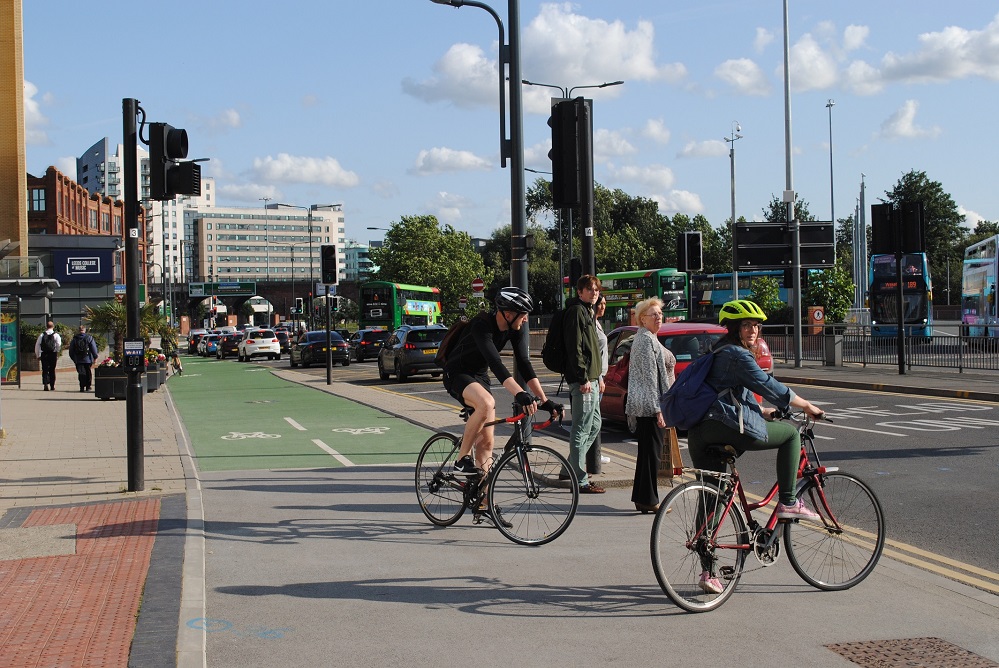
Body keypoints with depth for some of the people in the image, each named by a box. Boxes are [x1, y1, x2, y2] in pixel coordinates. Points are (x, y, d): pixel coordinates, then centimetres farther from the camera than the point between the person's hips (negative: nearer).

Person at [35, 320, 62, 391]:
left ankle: (45, 384, -15)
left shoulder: (42, 335, 4)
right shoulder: (56, 335, -1)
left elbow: (37, 345, 4)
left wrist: (38, 355, 12)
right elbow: (59, 345, -12)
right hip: (53, 354, 0)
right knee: (52, 370, 10)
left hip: (44, 354, 0)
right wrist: (57, 353, 2)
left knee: (45, 370, 2)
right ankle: (52, 386, 15)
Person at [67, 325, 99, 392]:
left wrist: (73, 359, 21)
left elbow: (71, 351, 12)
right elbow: (94, 349, -4)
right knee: (88, 373, 8)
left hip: (78, 360, 2)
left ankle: (82, 387, -7)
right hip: (88, 359, -2)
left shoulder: (74, 339, 6)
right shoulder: (89, 338, -3)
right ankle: (88, 387, 9)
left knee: (81, 374, 3)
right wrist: (95, 357, 4)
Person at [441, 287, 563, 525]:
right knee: (486, 403, -39)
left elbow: (524, 364, -9)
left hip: (479, 376, 7)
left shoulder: (516, 330, -9)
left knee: (486, 442, 3)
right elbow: (495, 363, -42)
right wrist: (519, 394, -53)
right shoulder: (482, 325, -30)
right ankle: (462, 460, -22)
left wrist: (545, 400, -17)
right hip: (457, 374, -7)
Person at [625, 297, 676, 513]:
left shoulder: (648, 338, 19)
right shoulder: (646, 340, -14)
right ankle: (648, 500, -2)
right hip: (650, 405, -11)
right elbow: (650, 376, -19)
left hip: (644, 406, 11)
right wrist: (658, 409, -21)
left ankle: (642, 499, 18)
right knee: (652, 452, -6)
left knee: (647, 452, 13)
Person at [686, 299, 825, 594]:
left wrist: (763, 412, 42)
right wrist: (807, 406, 4)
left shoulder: (719, 354, 27)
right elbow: (768, 386, -7)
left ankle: (708, 571, 9)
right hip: (732, 428, -9)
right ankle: (788, 503, 10)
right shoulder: (737, 354, -3)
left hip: (700, 433, 9)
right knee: (791, 433, 11)